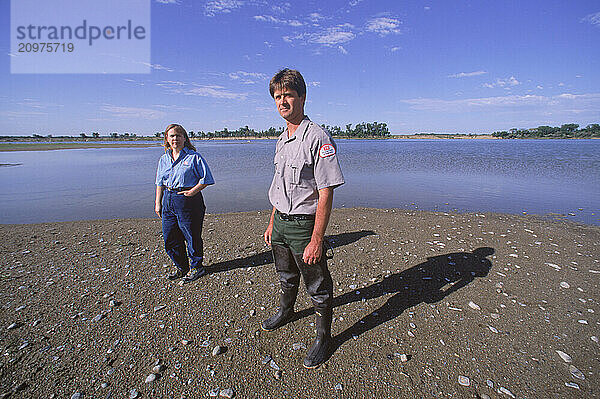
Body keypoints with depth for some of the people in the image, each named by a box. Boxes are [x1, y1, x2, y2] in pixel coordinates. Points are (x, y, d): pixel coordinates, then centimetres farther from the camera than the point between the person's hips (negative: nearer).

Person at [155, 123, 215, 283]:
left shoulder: (194, 157, -4)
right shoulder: (164, 159, 14)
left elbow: (206, 178, -6)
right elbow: (160, 183, 18)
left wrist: (193, 191, -16)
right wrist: (158, 203, 13)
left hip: (188, 200, -6)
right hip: (168, 200, 7)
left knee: (192, 236, 2)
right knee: (169, 238, 11)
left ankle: (196, 267, 22)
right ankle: (182, 267, 30)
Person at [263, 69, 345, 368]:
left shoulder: (318, 138, -18)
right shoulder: (281, 140, 9)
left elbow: (325, 194, -21)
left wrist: (316, 240, -24)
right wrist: (272, 223, 16)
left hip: (304, 224, -7)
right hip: (280, 222, 8)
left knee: (317, 286, 10)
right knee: (286, 276, 28)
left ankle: (323, 337, 32)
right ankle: (285, 311, 54)